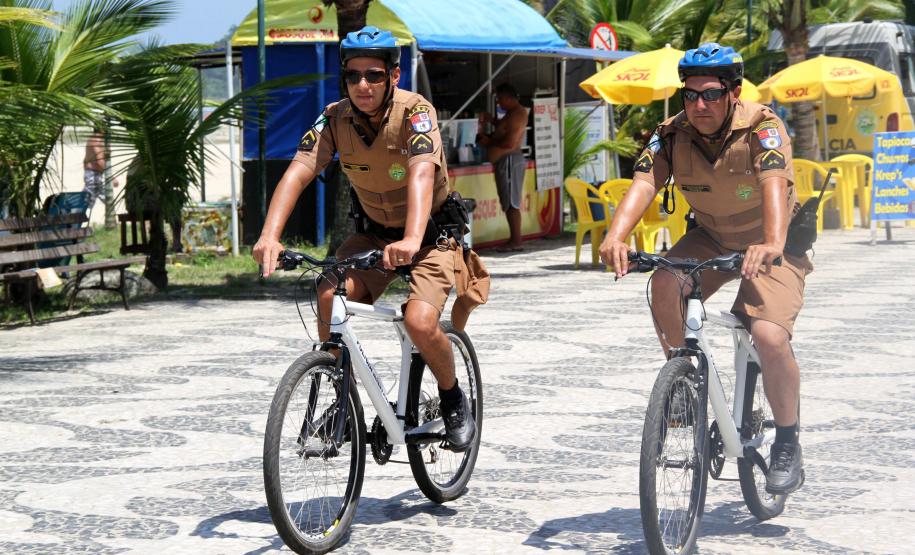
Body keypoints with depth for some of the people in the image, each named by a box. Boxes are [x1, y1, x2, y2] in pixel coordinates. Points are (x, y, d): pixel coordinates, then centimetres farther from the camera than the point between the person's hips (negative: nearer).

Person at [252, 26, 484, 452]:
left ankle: (454, 399, 5)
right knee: (330, 297, -25)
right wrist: (270, 235, -42)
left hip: (430, 236, -4)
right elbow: (298, 172, -25)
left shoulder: (414, 112, -23)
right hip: (373, 233, 4)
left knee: (420, 322, -26)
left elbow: (421, 174, -39)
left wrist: (412, 240, -57)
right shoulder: (335, 118, -12)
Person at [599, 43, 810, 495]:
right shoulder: (672, 135, -14)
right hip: (711, 238, 4)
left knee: (769, 336, -25)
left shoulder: (762, 127, -24)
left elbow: (774, 184, -41)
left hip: (770, 245, -4)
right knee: (664, 285, -27)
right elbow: (643, 184, -29)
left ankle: (788, 445, -4)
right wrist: (616, 236, -49)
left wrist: (772, 244, -60)